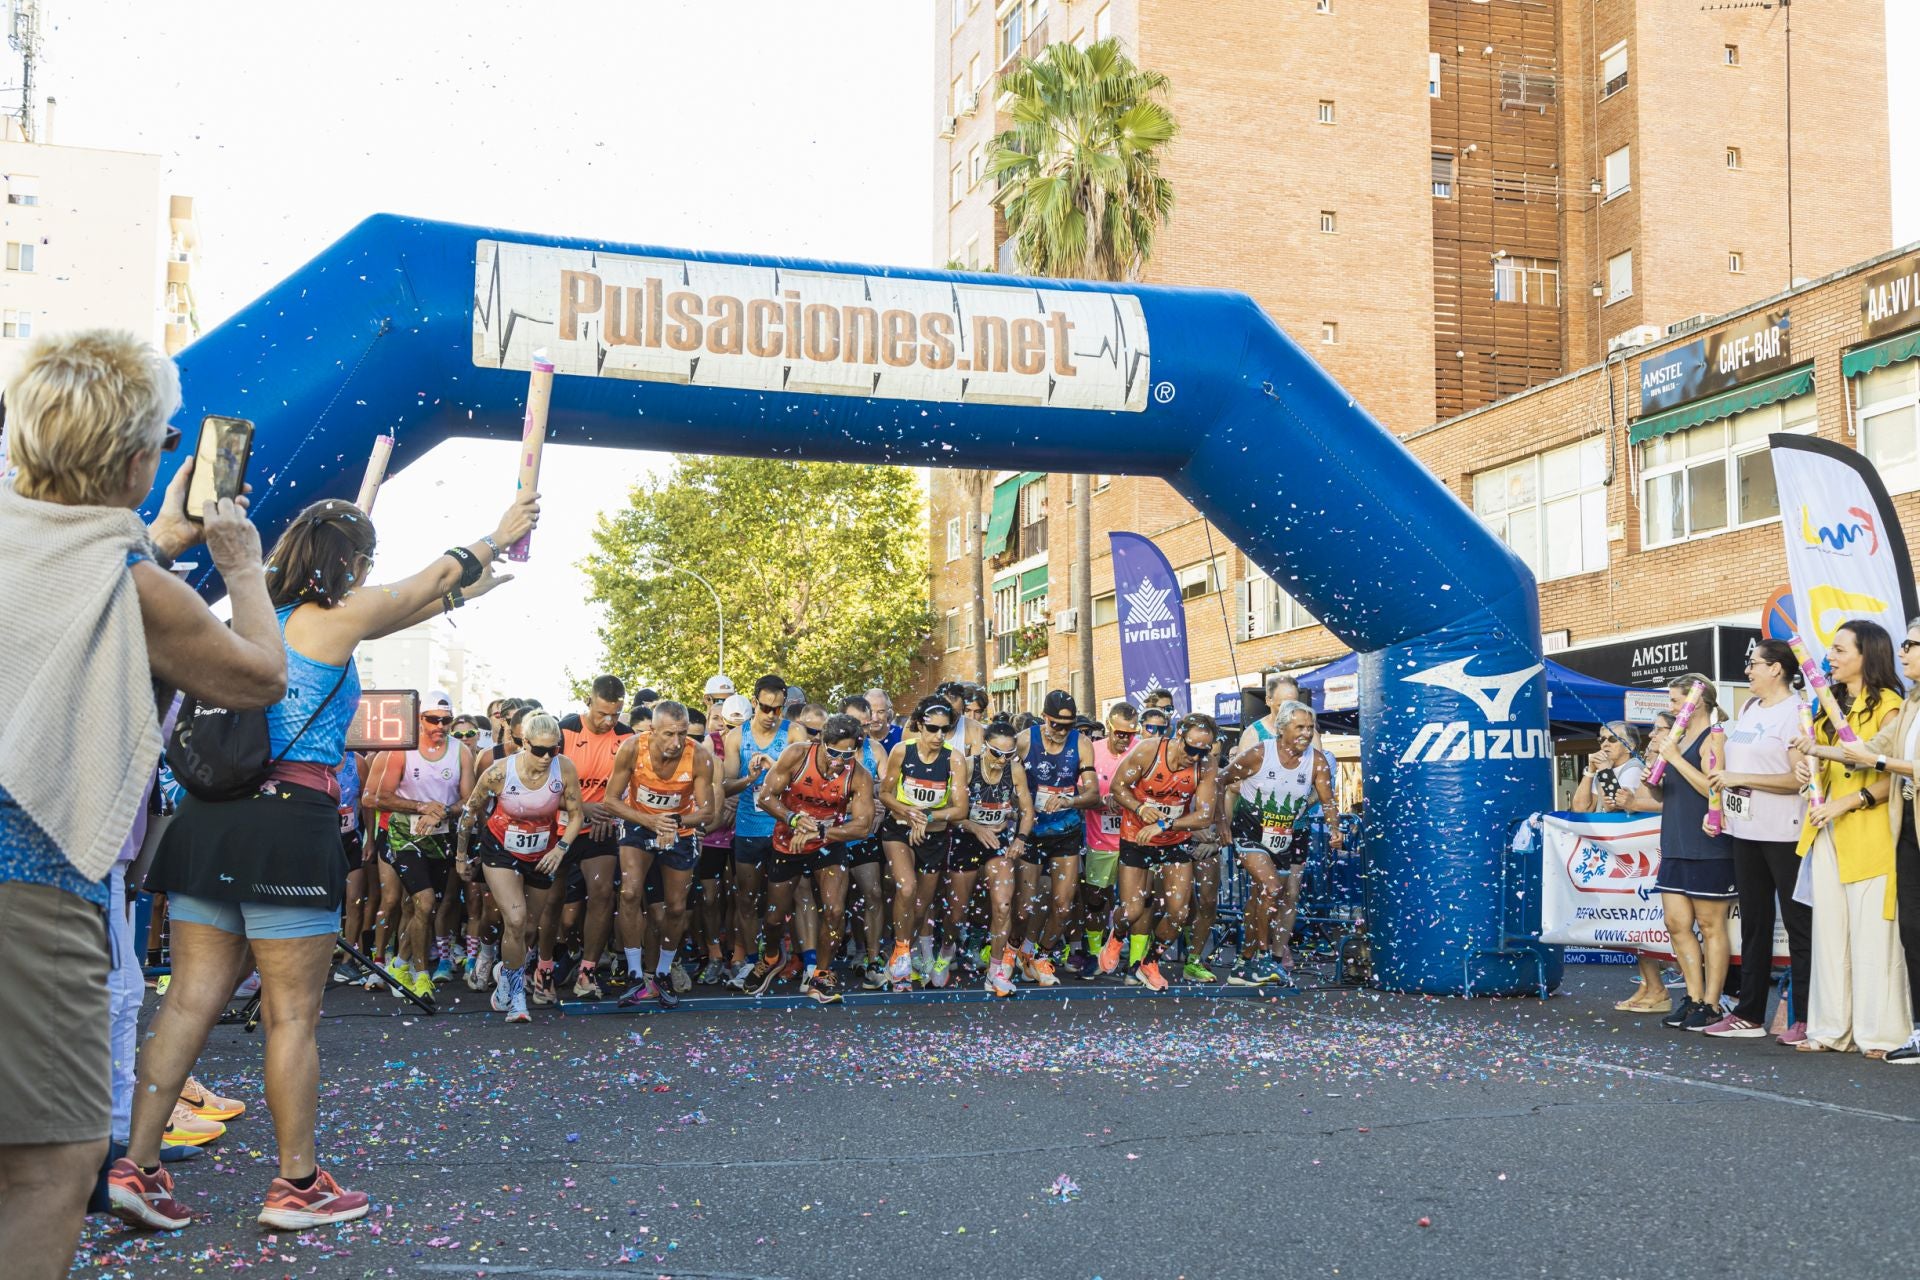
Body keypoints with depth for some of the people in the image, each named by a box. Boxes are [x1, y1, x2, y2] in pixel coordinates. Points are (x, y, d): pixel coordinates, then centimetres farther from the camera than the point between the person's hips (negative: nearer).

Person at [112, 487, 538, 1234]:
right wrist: (502, 535, 28)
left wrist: (462, 596, 39)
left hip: (213, 816, 8)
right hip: (289, 820, -7)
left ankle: (138, 1167, 4)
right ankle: (298, 1185, 9)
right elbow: (439, 573, 12)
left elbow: (404, 607, 30)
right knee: (293, 1013, 1)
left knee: (193, 998, 7)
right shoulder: (336, 616, -3)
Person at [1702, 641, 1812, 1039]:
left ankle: (1805, 1019, 3)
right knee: (1753, 924, 13)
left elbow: (1800, 778, -19)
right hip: (1745, 830, 9)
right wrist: (1719, 806, 12)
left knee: (1798, 924, -1)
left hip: (1783, 834, -9)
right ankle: (1749, 1016, 19)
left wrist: (1741, 779, -18)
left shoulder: (1796, 712, -11)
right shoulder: (1748, 708, 14)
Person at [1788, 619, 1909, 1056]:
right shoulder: (1831, 706, 18)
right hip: (1825, 833, 7)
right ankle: (1831, 1029, 11)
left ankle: (1878, 1033, 1)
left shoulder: (1887, 704, -5)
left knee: (1872, 933, -5)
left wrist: (1847, 803, -19)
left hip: (1868, 834, -7)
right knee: (1829, 931, 7)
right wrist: (1806, 763, 2)